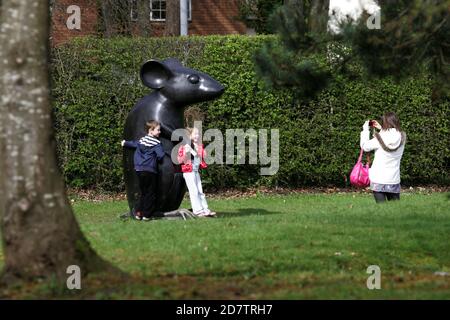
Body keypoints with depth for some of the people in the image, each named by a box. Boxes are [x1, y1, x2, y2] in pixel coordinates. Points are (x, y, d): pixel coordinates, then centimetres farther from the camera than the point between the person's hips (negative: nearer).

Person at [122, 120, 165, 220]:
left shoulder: (141, 140, 12)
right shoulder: (156, 143, -10)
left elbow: (133, 144, 31)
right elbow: (161, 156, -16)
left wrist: (125, 143, 53)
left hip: (139, 170, 7)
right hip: (150, 171, -7)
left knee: (143, 192, 17)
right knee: (150, 193, 2)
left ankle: (138, 212, 9)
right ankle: (146, 214, 1)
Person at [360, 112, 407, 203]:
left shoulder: (380, 138, -13)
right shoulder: (402, 138, -2)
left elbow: (365, 146, -2)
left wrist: (365, 130, 8)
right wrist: (381, 129, 20)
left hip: (378, 179, -3)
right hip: (394, 180, 3)